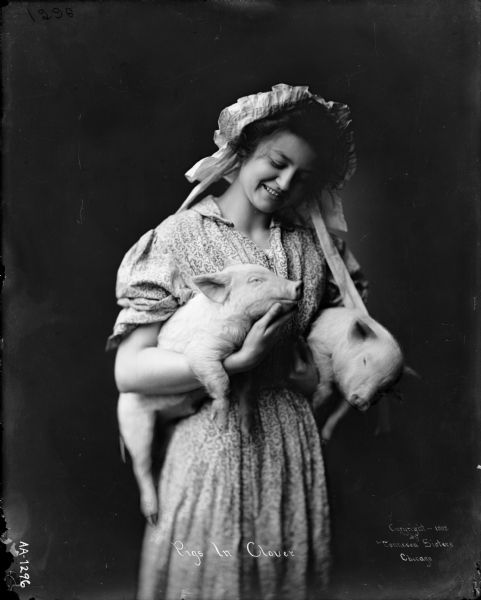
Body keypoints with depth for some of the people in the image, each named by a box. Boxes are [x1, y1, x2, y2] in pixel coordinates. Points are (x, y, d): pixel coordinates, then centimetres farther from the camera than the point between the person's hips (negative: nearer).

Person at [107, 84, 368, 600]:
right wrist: (241, 361, -20)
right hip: (211, 445, -4)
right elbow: (129, 370, -13)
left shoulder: (310, 244, 6)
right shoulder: (178, 237, -6)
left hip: (294, 443, 4)